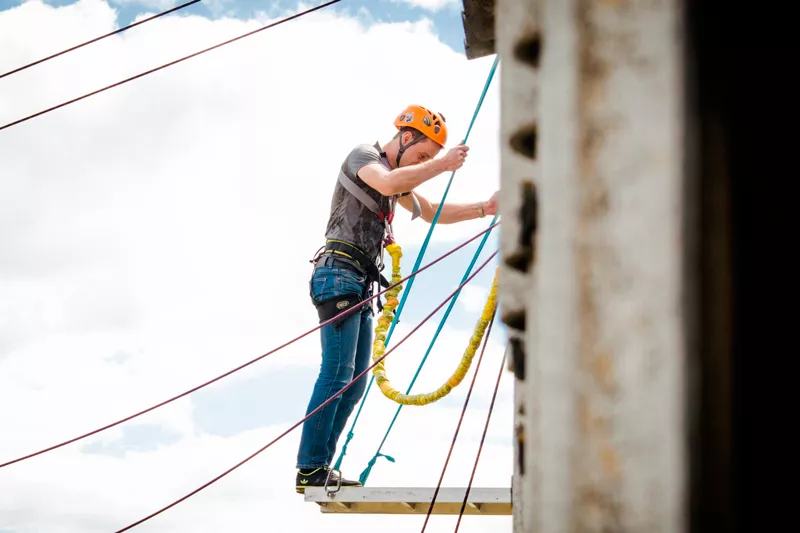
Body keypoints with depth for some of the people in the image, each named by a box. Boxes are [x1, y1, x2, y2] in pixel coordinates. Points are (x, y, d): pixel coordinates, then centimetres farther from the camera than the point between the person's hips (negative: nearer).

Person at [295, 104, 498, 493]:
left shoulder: (397, 173, 24)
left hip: (361, 286, 10)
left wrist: (484, 209, 21)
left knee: (354, 382, 4)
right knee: (336, 373, -17)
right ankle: (310, 469, -20)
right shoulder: (363, 157, -4)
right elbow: (389, 184, -25)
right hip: (339, 275, -10)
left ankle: (319, 468, 4)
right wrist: (442, 165, -20)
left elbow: (430, 212, 32)